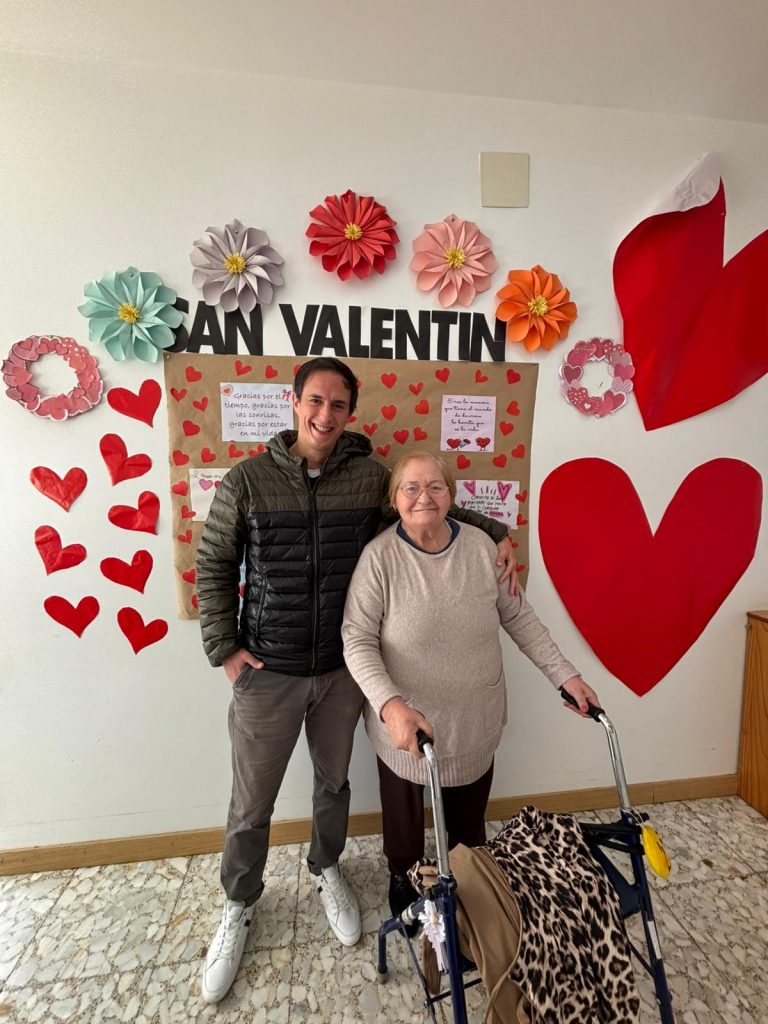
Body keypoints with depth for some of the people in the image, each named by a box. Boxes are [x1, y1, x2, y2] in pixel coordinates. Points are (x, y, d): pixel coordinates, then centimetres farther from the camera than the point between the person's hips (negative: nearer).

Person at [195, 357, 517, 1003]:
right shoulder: (248, 480, -9)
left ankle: (326, 870, 56)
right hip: (267, 673, -1)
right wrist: (224, 648, -5)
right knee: (251, 805, 17)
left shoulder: (371, 477, -6)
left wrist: (498, 533, -6)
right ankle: (239, 906, 48)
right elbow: (213, 566, -1)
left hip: (343, 670, 2)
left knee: (335, 782, 24)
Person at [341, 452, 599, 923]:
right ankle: (404, 878, 56)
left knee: (470, 815, 26)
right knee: (405, 813, 24)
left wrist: (566, 674, -1)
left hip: (475, 720, 3)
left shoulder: (481, 546, -9)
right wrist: (390, 704, -31)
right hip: (405, 721, -2)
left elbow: (520, 618, 1)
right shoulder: (380, 556, -20)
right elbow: (358, 639, -18)